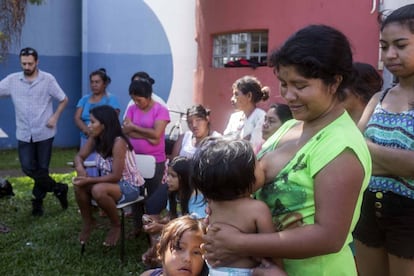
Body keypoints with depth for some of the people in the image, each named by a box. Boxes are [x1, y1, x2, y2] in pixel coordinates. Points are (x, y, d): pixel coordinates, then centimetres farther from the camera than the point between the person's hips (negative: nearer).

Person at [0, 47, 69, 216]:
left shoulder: (48, 79, -5)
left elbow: (64, 100, 3)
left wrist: (55, 117, -8)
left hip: (44, 133, -2)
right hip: (24, 134, 2)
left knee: (42, 169, 4)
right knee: (28, 168, -3)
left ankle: (37, 201, 24)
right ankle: (58, 188, 15)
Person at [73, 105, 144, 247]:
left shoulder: (118, 142, -27)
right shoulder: (95, 139, -5)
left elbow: (115, 176, -27)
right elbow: (79, 156, 6)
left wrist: (89, 180, -27)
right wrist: (80, 168, -18)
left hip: (129, 186, -7)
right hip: (110, 182, 7)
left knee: (98, 190, -34)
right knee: (79, 185, -17)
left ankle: (116, 225, -8)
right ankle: (88, 222, 7)